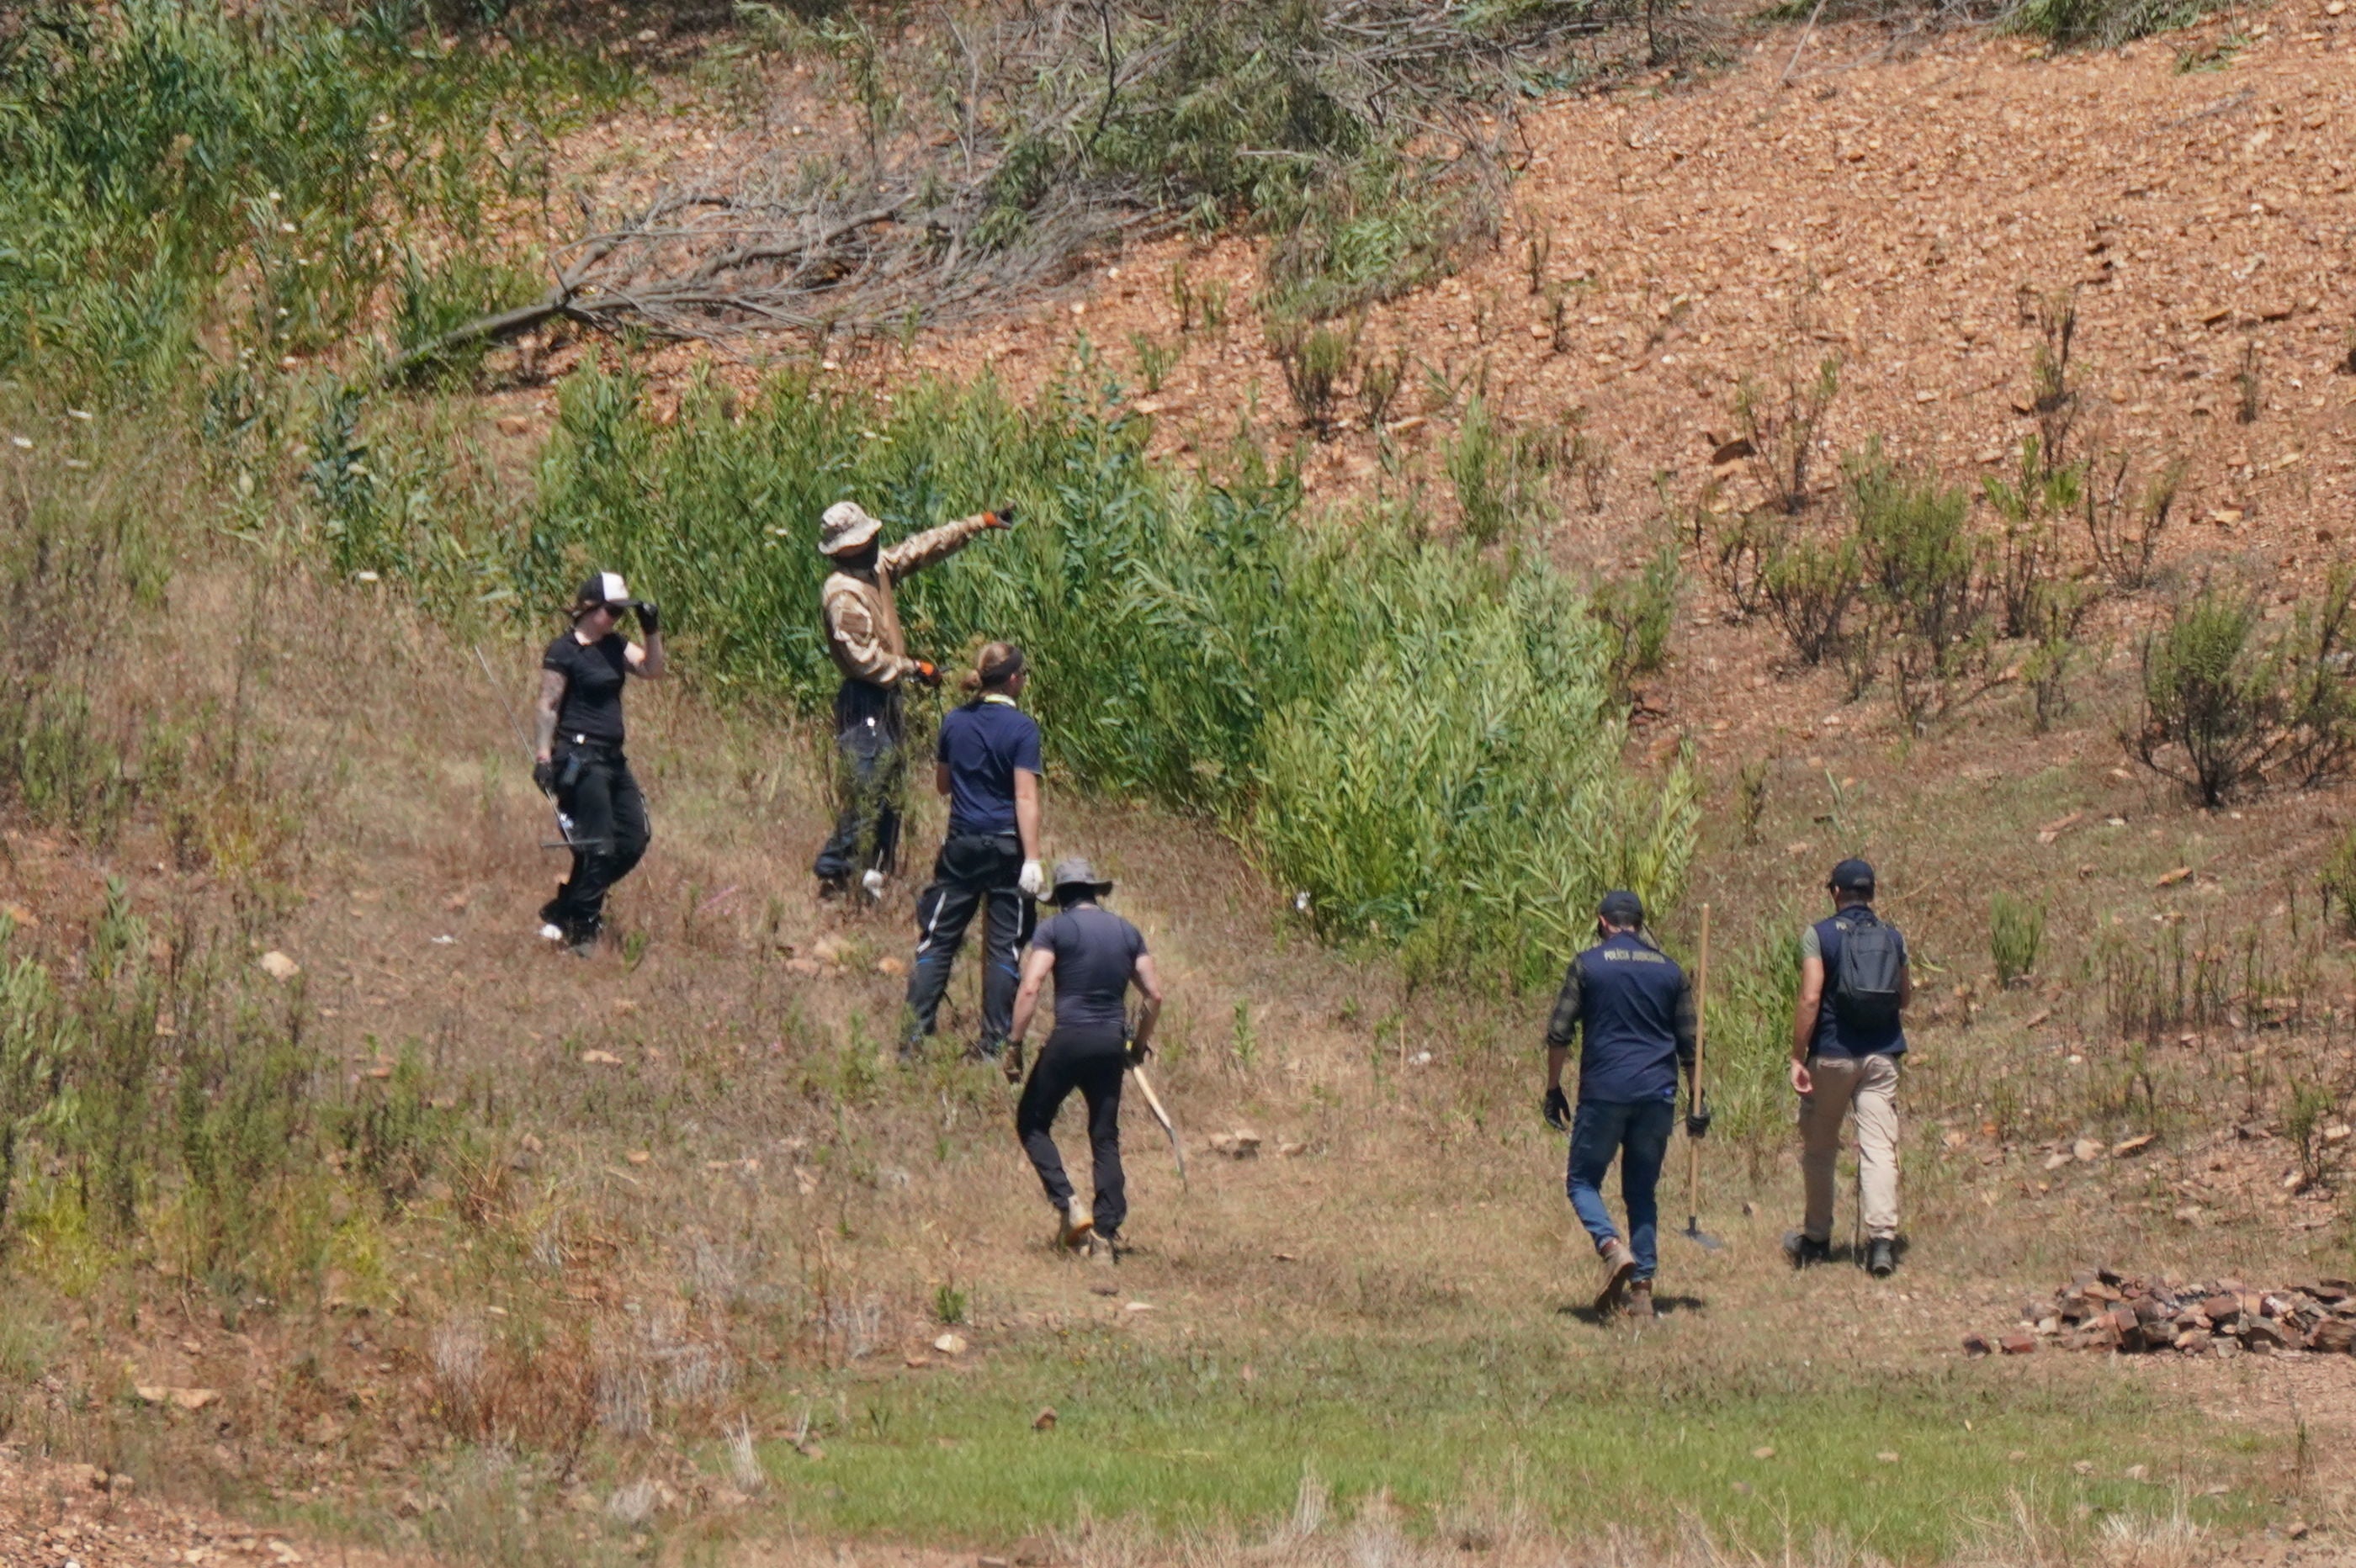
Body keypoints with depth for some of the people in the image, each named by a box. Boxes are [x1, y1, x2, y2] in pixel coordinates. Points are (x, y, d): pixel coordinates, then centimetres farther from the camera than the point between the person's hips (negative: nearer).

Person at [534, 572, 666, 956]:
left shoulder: (613, 646, 13)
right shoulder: (564, 652, -10)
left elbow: (652, 671, 10)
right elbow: (547, 706, -13)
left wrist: (652, 632, -2)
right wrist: (542, 756, -18)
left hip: (612, 759, 9)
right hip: (579, 759, -9)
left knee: (634, 839, 8)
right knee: (597, 848, -7)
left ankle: (563, 913, 17)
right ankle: (580, 932, 5)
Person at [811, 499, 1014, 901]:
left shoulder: (877, 569, 7)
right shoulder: (842, 595, -20)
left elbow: (925, 547, 16)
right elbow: (863, 657, -23)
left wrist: (982, 523, 16)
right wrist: (913, 668, -14)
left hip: (886, 700, 10)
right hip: (865, 703, -10)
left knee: (889, 788, 14)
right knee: (866, 791, -12)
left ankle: (874, 872, 21)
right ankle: (835, 876, -10)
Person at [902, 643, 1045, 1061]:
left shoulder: (955, 723, 4)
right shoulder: (1022, 728, -11)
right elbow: (1025, 798, -16)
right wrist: (1032, 859, -17)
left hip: (962, 846, 4)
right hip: (1007, 848, -4)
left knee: (938, 940, 9)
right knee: (1004, 947, 4)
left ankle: (915, 1035, 3)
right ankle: (993, 1044, 3)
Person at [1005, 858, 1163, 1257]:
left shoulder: (1056, 928, -3)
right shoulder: (1127, 932, 10)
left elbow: (1030, 988, -13)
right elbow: (1154, 994, 10)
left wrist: (1014, 1044, -10)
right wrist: (1140, 1042, 23)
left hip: (1070, 1039, -4)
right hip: (1112, 1043, 4)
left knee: (1032, 1122, 11)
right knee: (1106, 1138, 11)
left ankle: (1068, 1203, -6)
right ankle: (1106, 1232, 5)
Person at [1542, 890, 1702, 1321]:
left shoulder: (1588, 965, 2)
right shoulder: (1669, 970, 12)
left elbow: (1559, 1034, -1)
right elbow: (1689, 1043, 12)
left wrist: (1553, 1090, 8)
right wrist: (1697, 1102, 17)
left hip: (1604, 1091, -3)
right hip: (1657, 1095, 3)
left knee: (1583, 1181, 8)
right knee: (1642, 1190, 11)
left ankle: (1612, 1247, -20)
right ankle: (1642, 1289, 4)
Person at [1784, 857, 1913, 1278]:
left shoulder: (1820, 935, -6)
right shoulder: (1892, 937, 6)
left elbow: (1810, 999, -13)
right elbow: (1906, 996, 15)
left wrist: (1798, 1057, -11)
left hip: (1832, 1054, -2)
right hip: (1882, 1055, 2)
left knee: (1819, 1148, 12)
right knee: (1879, 1148, -3)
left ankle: (1817, 1239, 21)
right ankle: (1882, 1236, -17)